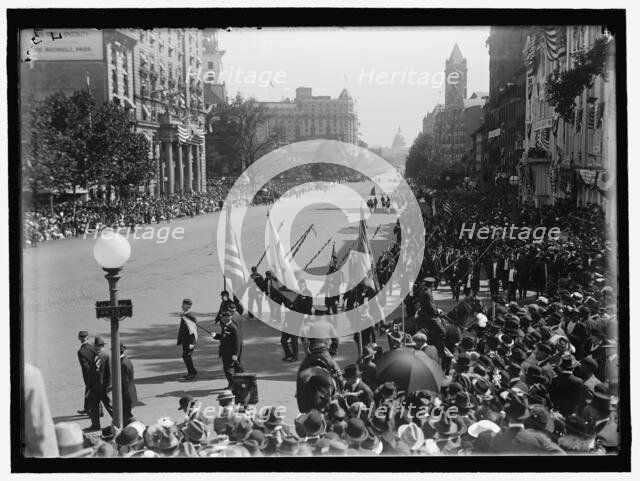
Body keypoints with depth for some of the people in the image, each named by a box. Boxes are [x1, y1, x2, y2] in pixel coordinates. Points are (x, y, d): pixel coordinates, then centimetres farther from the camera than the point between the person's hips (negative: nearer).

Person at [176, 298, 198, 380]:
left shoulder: (191, 316, -19)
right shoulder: (183, 315, 9)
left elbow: (194, 330, -21)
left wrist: (192, 343, -24)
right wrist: (180, 340, 19)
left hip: (189, 341, -9)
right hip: (184, 341, 9)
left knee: (187, 356, -7)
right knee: (185, 356, 13)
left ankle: (193, 373, 4)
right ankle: (190, 373, 22)